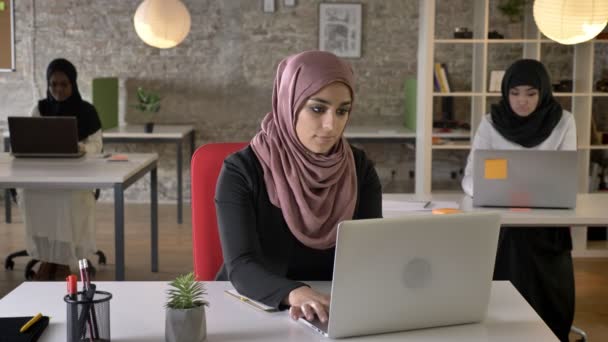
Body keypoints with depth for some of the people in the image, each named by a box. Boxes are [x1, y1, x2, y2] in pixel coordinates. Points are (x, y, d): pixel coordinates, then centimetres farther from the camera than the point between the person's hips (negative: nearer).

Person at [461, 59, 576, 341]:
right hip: (501, 228, 0)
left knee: (550, 304, -9)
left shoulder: (563, 122, -3)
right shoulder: (491, 123, -4)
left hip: (548, 229, 0)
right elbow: (471, 177, -8)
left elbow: (566, 180, -6)